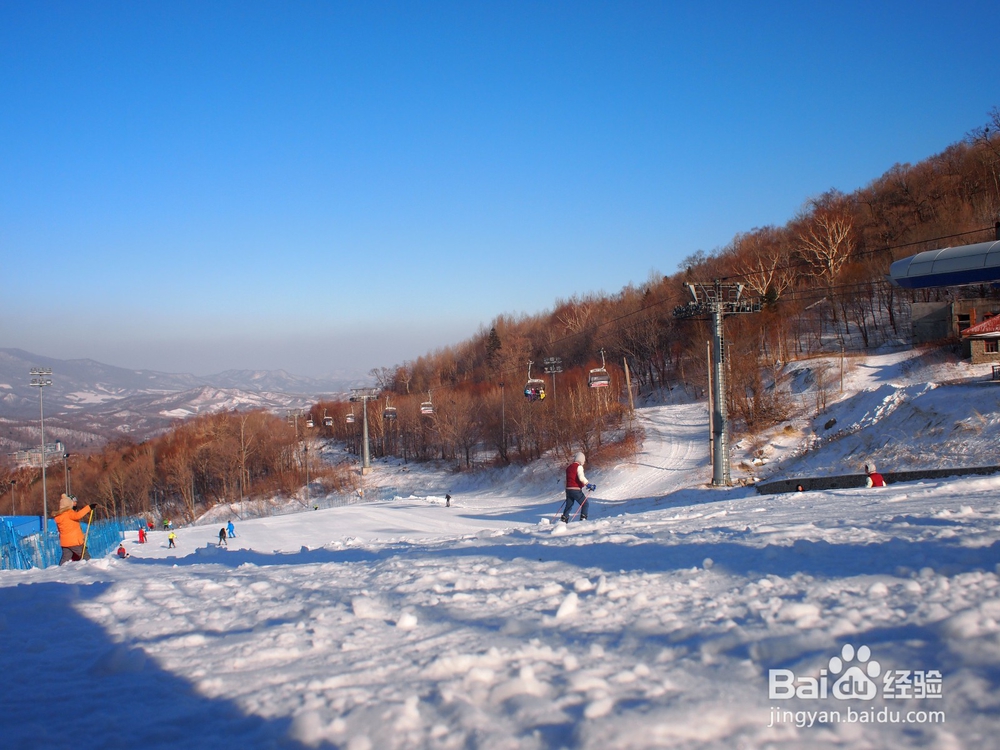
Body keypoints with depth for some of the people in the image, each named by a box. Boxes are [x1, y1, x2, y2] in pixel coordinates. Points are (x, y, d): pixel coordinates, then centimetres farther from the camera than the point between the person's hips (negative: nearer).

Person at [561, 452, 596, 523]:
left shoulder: (568, 467, 16)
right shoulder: (579, 467, -9)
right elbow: (581, 477, -23)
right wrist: (589, 485, -23)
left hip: (568, 489, 7)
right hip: (576, 490, -7)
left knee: (568, 506, 13)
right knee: (585, 504, 6)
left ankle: (564, 520, 7)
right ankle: (583, 519, -3)